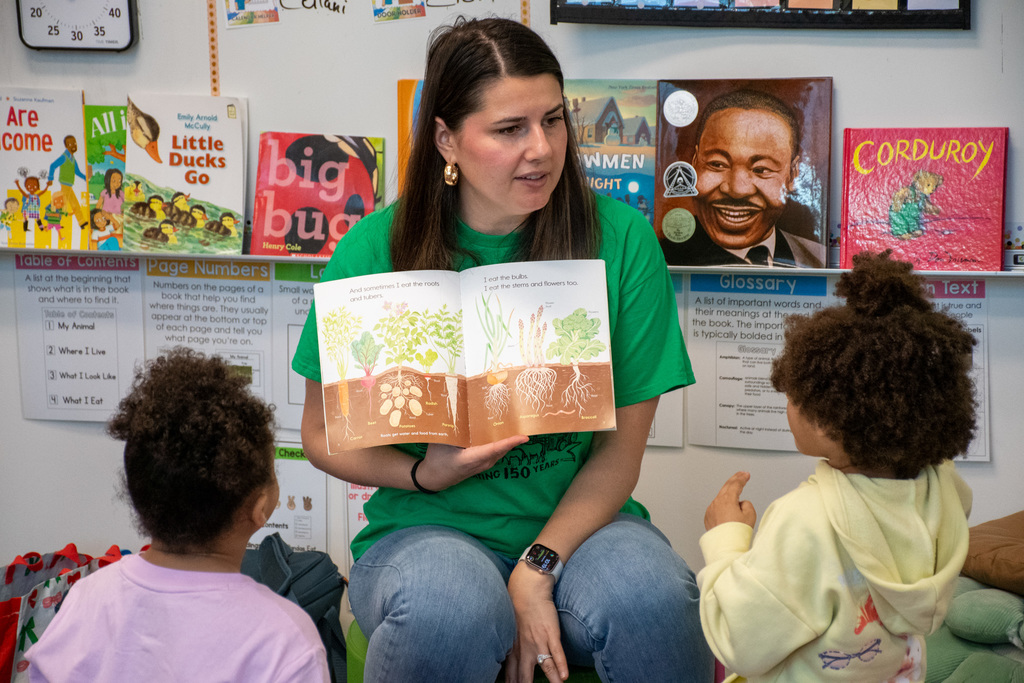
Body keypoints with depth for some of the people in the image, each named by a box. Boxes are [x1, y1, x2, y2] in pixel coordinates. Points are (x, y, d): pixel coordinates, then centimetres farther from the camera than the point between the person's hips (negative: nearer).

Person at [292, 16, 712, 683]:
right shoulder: (374, 251, -5)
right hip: (425, 529, 0)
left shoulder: (622, 239, -5)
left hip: (578, 522, 0)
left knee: (649, 597, -33)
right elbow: (323, 433, 5)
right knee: (450, 609, -34)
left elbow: (622, 445, -3)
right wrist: (424, 473, -14)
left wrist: (538, 569, -16)